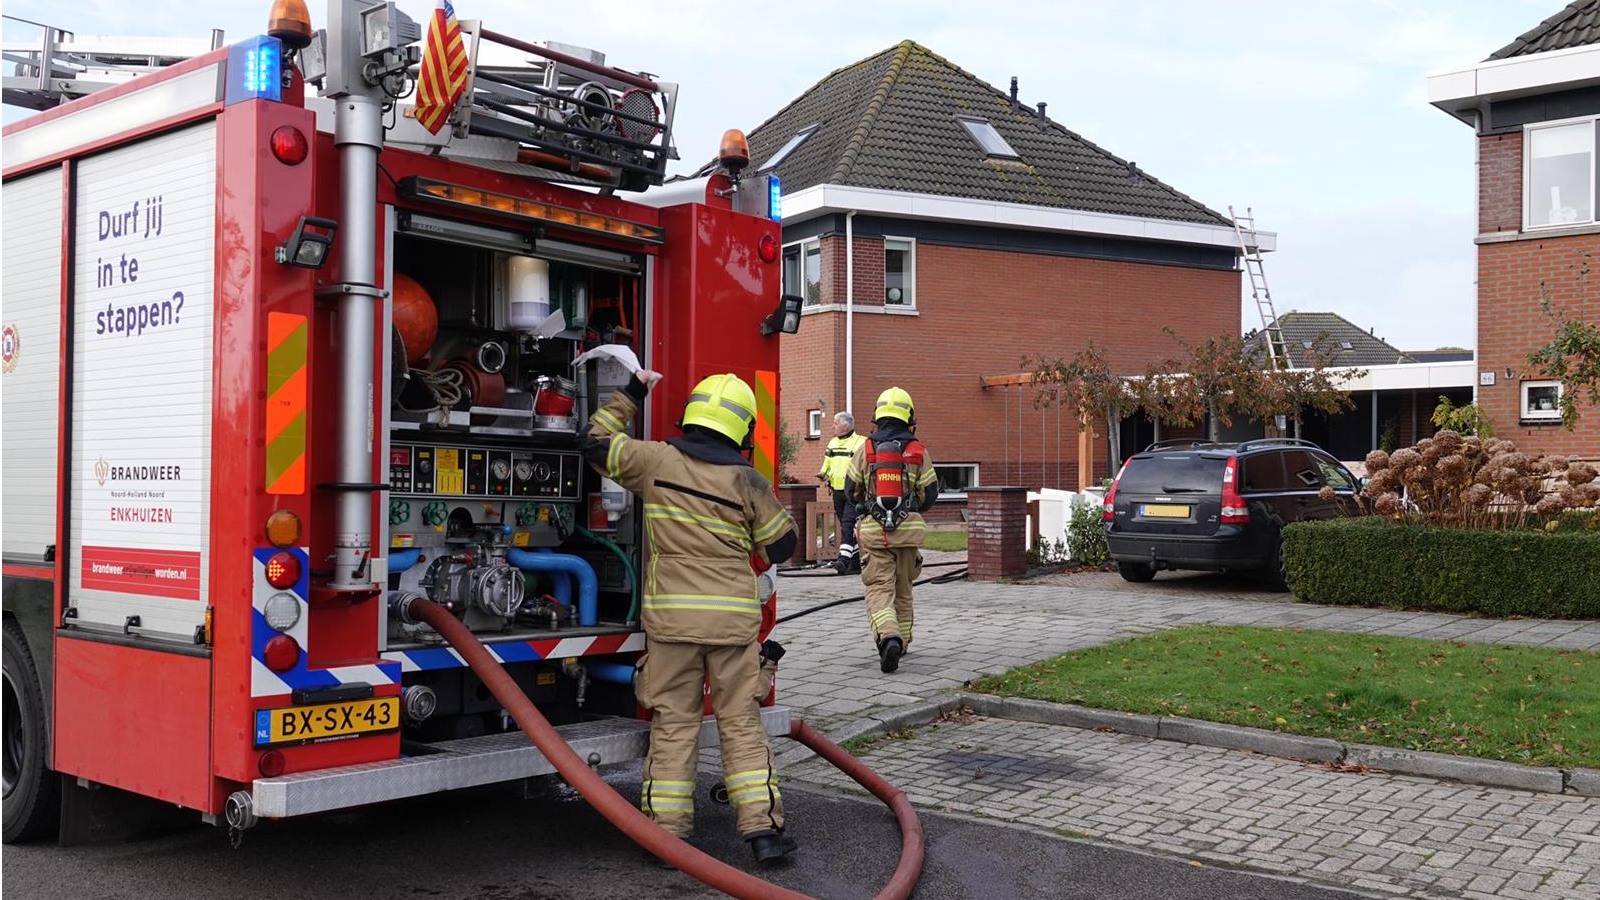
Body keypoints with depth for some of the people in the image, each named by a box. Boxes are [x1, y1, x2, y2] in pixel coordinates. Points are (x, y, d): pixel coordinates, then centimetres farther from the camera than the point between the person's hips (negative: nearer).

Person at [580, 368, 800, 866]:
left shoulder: (656, 460, -2)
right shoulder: (747, 480, -3)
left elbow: (595, 442, 12)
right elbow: (782, 545, 6)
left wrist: (630, 395, 22)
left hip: (671, 616, 0)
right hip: (734, 618, 0)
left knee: (673, 724, 8)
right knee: (742, 723, 8)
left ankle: (666, 830, 10)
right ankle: (762, 827, 6)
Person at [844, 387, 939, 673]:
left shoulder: (865, 449, -1)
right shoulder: (918, 452, -1)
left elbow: (851, 491, 7)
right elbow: (930, 494, 4)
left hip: (873, 529, -1)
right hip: (908, 529, 1)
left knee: (879, 587, -3)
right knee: (903, 588, 17)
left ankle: (888, 635, -27)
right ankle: (901, 641, 28)